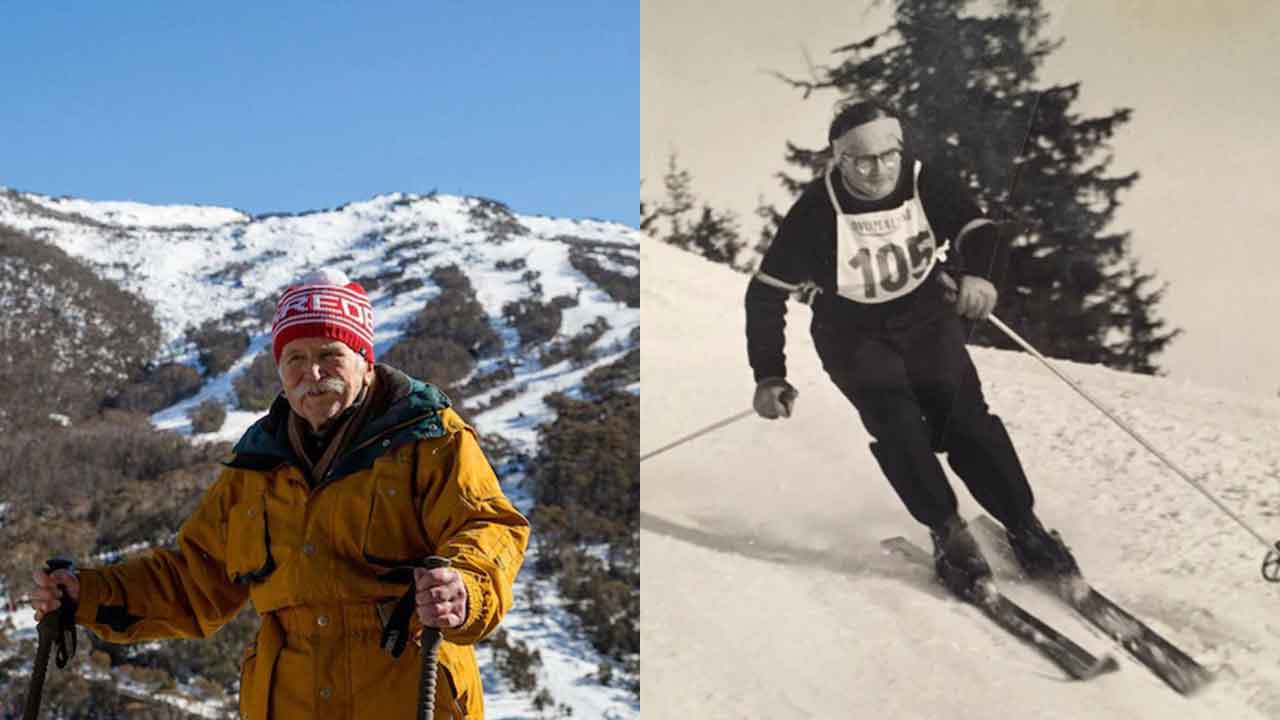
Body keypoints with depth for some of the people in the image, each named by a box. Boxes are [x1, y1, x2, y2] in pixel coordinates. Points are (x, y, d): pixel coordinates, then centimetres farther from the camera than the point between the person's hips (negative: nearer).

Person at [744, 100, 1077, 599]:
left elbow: (978, 230, -18)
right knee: (897, 421, -23)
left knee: (965, 417, -12)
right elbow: (767, 292, -16)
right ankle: (947, 532, -7)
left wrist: (979, 274, -42)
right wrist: (769, 375, -18)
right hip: (853, 334, -2)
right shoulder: (816, 212, -23)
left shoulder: (925, 183, -17)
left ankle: (1024, 528, 2)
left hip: (925, 318, 2)